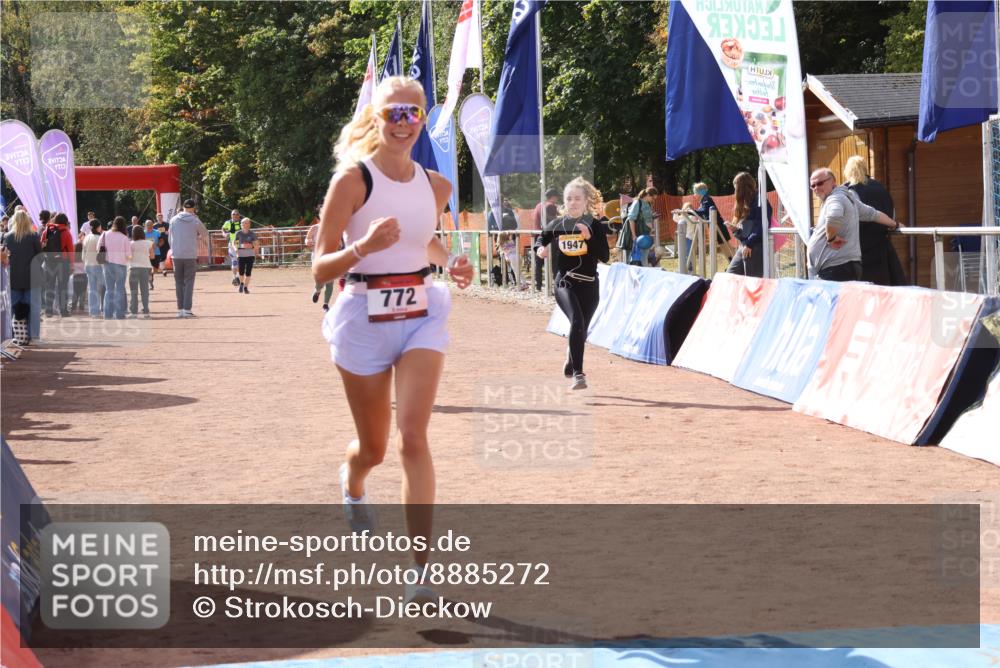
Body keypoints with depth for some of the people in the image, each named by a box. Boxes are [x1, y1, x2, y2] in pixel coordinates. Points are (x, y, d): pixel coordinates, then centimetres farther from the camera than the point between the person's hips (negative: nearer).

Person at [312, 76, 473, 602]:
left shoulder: (435, 186, 4)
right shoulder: (353, 180, -11)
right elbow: (320, 269, -12)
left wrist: (450, 263, 6)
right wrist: (362, 247, -31)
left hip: (421, 316, 2)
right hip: (364, 318, -2)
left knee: (413, 437, -13)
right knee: (374, 448, 12)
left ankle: (422, 568, -13)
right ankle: (352, 483, 51)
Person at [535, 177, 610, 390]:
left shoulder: (595, 226, -2)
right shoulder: (556, 225, 3)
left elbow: (605, 256, -10)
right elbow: (542, 238, 23)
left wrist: (589, 237, -23)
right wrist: (540, 249, 1)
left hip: (589, 285, 1)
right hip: (564, 283, -1)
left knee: (581, 329, 13)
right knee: (577, 322, -23)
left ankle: (571, 364, 43)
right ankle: (578, 373, -26)